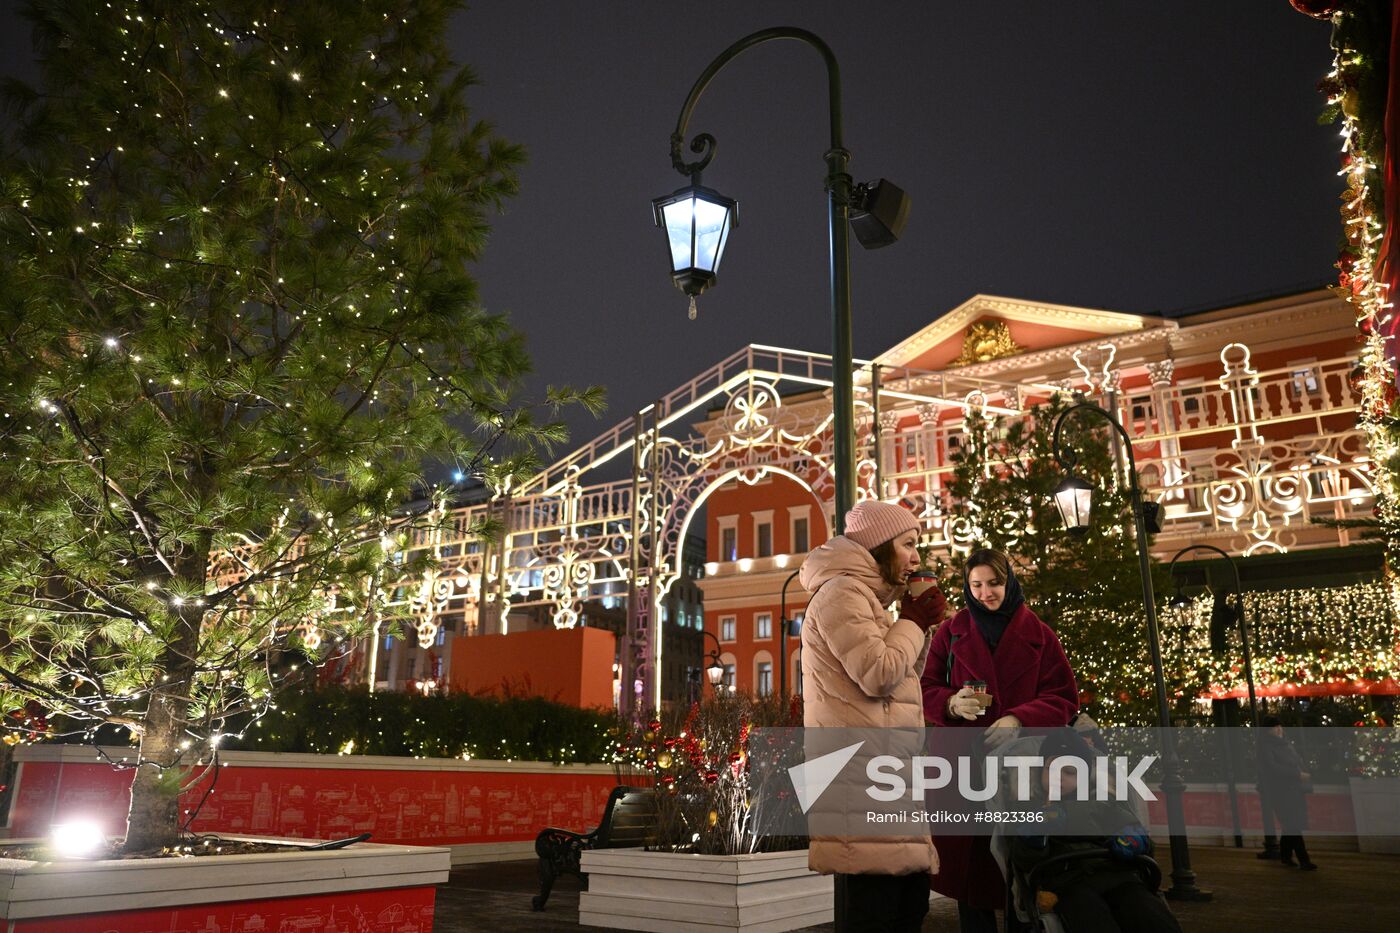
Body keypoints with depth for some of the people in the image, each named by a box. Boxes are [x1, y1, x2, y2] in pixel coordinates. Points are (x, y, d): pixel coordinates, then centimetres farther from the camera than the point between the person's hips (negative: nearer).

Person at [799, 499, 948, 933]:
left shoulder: (864, 596, 21)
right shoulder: (841, 592, -10)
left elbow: (903, 680, 23)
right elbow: (878, 675, -19)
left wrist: (918, 625, 11)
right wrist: (913, 622, -5)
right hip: (861, 768, -11)